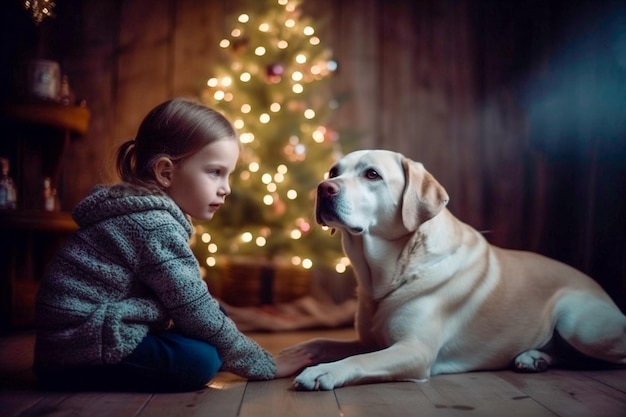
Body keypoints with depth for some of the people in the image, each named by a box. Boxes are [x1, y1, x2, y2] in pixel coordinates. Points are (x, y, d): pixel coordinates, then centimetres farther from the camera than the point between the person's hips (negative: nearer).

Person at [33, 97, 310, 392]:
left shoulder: (146, 212, 10)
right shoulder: (155, 224, -20)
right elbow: (196, 311, -19)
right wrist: (266, 365, -10)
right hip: (80, 347, -10)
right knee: (200, 359, -23)